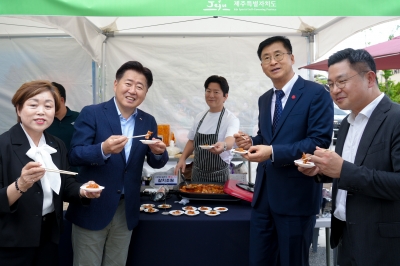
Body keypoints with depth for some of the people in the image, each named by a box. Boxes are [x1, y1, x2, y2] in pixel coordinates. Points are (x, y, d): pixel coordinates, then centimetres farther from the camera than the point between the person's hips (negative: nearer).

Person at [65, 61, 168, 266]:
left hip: (126, 210, 4)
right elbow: (74, 155, -15)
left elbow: (156, 163, 5)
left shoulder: (148, 122, 3)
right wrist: (103, 149, -34)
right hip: (92, 207, -3)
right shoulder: (91, 114, -9)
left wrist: (159, 152, -18)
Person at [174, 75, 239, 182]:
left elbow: (230, 139, -31)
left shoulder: (231, 119, -12)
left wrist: (223, 145, -53)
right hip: (197, 173, 5)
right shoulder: (200, 116, 5)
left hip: (218, 175, -5)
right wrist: (182, 159, 1)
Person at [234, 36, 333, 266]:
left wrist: (272, 152, -24)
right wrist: (251, 142, -3)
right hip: (264, 192, 7)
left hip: (296, 193, -6)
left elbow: (320, 141, -17)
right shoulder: (264, 99, 13)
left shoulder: (316, 93, -9)